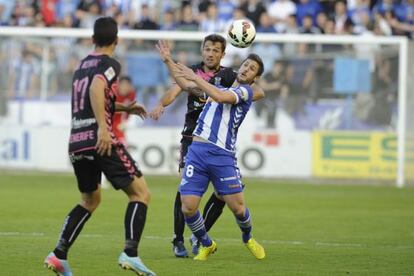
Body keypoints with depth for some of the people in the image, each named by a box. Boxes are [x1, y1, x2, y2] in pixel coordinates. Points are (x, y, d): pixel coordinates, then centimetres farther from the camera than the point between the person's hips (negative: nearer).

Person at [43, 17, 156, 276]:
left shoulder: (82, 65, 20)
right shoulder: (110, 64, -4)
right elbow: (96, 89, -24)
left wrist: (125, 108, 38)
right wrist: (103, 127, -30)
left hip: (77, 142, 8)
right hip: (100, 139, -8)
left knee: (90, 200, 24)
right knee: (141, 193, 0)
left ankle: (59, 255, 12)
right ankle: (130, 253, -14)